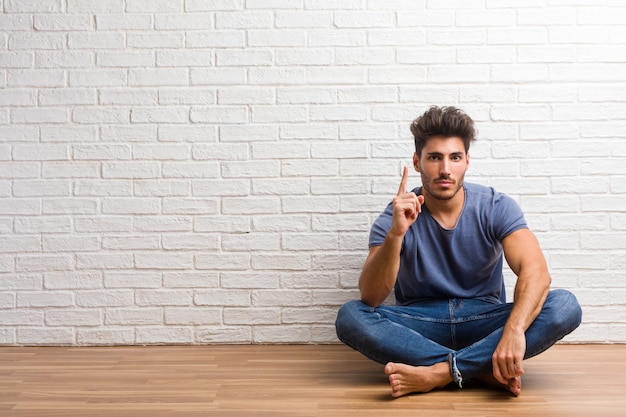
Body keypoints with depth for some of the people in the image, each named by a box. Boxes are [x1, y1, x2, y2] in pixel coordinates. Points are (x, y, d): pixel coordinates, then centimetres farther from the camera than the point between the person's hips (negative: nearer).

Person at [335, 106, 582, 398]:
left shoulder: (497, 207, -8)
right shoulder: (396, 219, -9)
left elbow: (536, 271, -23)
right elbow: (371, 297, -21)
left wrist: (514, 329, -42)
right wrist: (395, 234, -37)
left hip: (484, 321, 1)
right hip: (419, 324, 0)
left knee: (565, 306, -25)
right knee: (349, 316, -29)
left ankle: (437, 373, -31)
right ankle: (486, 371, -27)